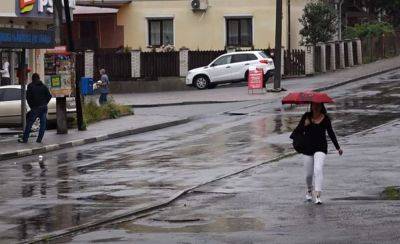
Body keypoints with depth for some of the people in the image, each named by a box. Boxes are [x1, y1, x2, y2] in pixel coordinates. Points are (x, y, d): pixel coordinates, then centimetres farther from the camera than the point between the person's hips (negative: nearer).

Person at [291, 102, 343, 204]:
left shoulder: (325, 119, 0)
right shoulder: (306, 116, 0)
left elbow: (331, 133, 9)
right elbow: (298, 129, -1)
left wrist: (337, 147, 10)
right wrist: (304, 125, -22)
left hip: (321, 147, -2)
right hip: (308, 148, 2)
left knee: (318, 170, -20)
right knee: (309, 174, 10)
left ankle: (318, 196, -23)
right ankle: (309, 191, 41)